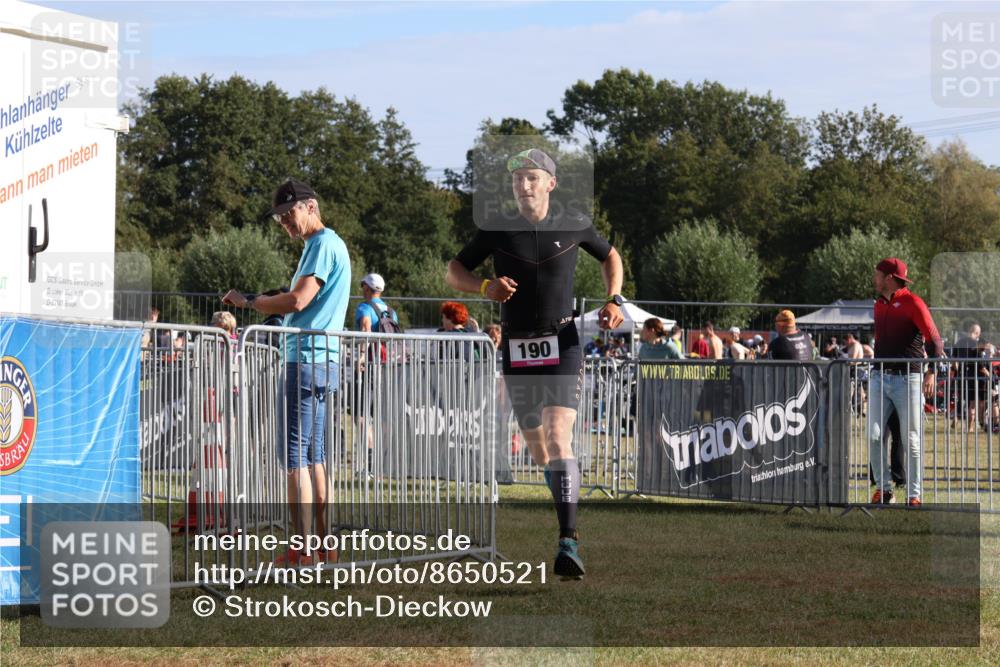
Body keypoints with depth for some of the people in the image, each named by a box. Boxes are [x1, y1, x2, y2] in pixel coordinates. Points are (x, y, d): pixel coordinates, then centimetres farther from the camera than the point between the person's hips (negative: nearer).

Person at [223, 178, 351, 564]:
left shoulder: (324, 244, -10)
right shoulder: (323, 246, 22)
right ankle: (323, 544, 12)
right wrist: (268, 309, 11)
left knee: (295, 452, -11)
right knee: (313, 453, 11)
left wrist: (248, 301, -8)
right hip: (317, 360, 11)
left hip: (308, 359, -11)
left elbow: (298, 300, -19)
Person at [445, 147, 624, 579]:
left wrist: (614, 301, 3)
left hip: (562, 345, -3)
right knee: (539, 453, 9)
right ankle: (568, 523, 32)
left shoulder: (573, 226, 1)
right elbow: (453, 272, 7)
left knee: (558, 441, -19)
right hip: (517, 350, 3)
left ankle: (569, 544, -27)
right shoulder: (496, 231, 1)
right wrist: (485, 286, -13)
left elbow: (610, 257, 20)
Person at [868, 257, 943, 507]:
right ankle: (883, 488, 8)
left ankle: (914, 495, 3)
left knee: (911, 440, -3)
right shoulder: (879, 305, 15)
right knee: (874, 436, -3)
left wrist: (931, 372, -25)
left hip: (907, 379, -6)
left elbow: (933, 339, -14)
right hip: (880, 378, 6)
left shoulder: (912, 303, -7)